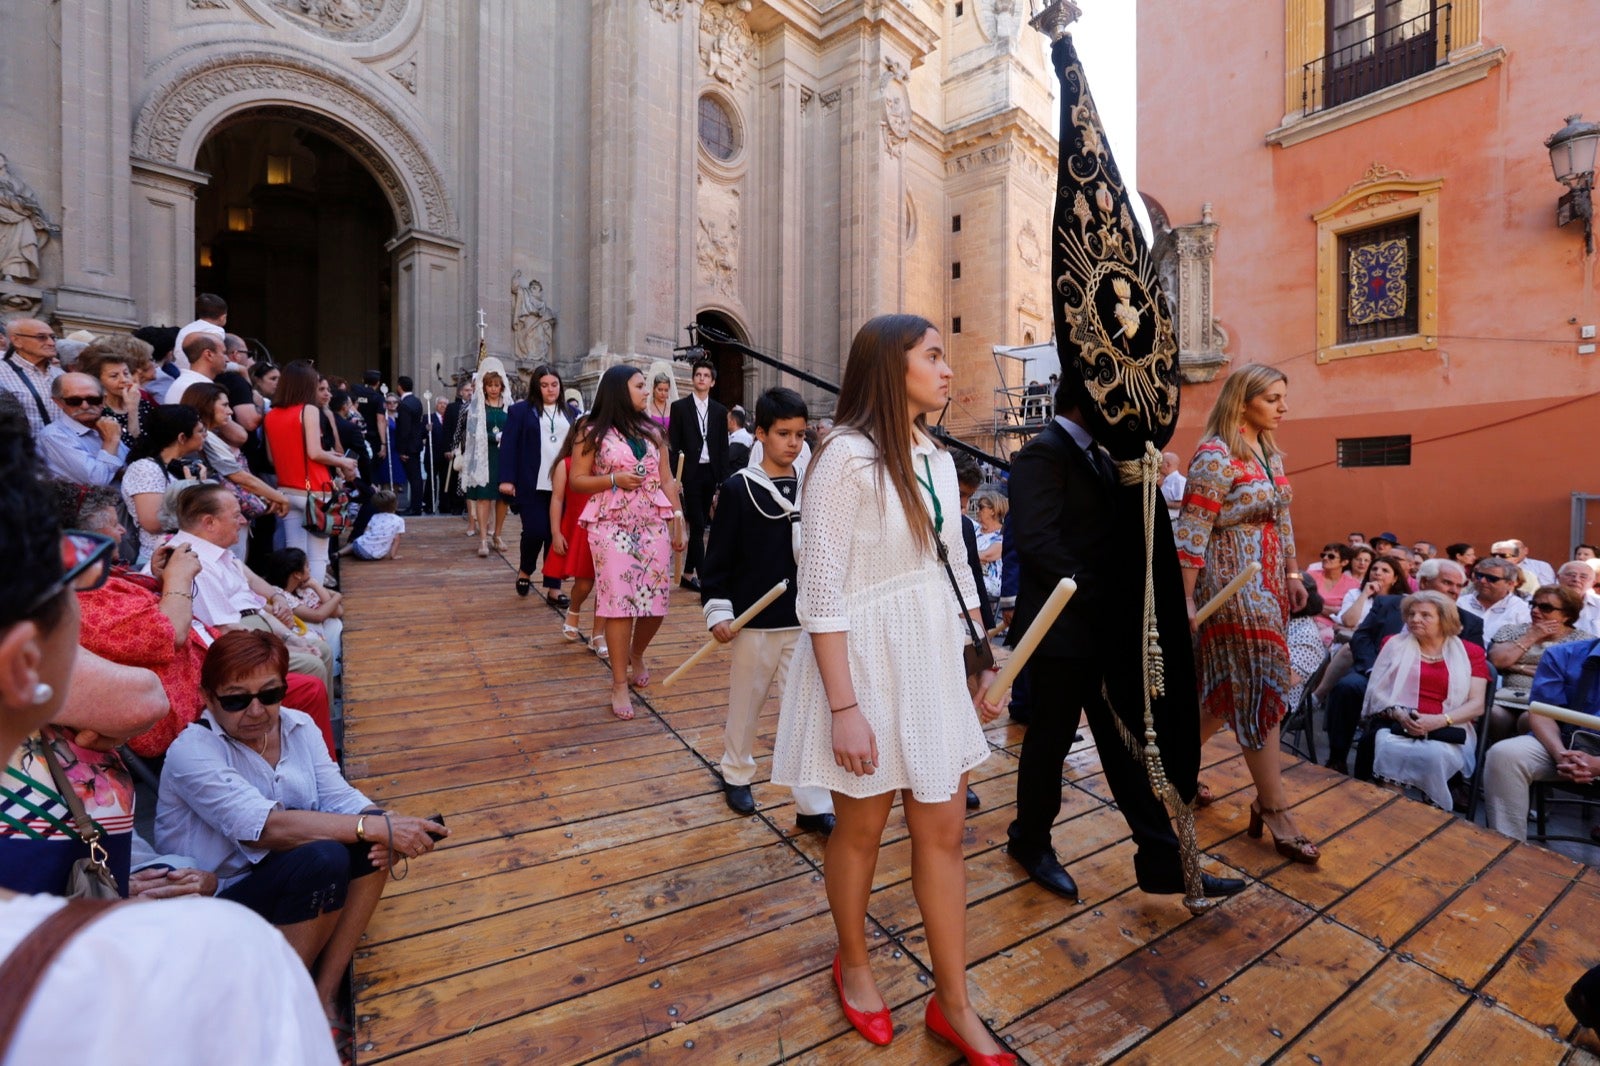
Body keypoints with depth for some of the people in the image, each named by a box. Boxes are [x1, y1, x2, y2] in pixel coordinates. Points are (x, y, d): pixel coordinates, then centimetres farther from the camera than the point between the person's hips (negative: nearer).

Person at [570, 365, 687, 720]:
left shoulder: (652, 432, 13)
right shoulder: (594, 433, 1)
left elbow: (666, 481, 13)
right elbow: (576, 480, 1)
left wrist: (678, 520, 6)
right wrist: (614, 480, -13)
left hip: (654, 526, 4)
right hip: (612, 527, -4)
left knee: (656, 601, 1)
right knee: (618, 602, -6)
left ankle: (636, 654, 32)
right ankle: (620, 684, 7)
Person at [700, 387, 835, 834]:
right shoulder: (738, 488, -7)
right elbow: (718, 556, -5)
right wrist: (717, 609, -9)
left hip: (804, 620, 3)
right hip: (755, 620, -2)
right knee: (746, 701, 15)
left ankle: (813, 805, 17)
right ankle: (736, 773, 40)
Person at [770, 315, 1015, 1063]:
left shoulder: (936, 458, 7)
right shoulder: (846, 457, -17)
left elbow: (956, 569, 13)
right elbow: (821, 595, -19)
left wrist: (987, 659, 12)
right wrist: (843, 707, -19)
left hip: (936, 662, 7)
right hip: (868, 664, -7)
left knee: (944, 831, 15)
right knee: (861, 829, 15)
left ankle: (952, 1002, 36)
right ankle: (852, 965, 43)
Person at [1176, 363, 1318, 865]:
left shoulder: (1271, 453, 13)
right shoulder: (1215, 456, -14)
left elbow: (1282, 519, 22)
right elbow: (1192, 532, -18)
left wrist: (1293, 573, 17)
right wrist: (1186, 600, -20)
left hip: (1268, 582, 9)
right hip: (1233, 583, -9)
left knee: (1230, 688, 13)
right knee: (1261, 689, -4)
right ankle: (1275, 813, 7)